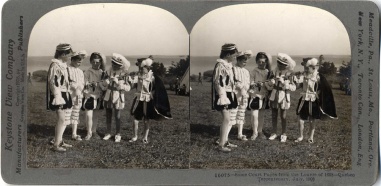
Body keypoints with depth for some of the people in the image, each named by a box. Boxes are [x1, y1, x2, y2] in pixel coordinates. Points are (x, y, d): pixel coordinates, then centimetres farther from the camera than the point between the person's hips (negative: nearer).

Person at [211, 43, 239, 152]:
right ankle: (221, 145, -5)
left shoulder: (229, 65, 11)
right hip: (223, 95, -9)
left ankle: (225, 141, 22)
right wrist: (222, 98, -21)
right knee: (226, 119, -11)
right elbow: (218, 82, -19)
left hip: (229, 94, 9)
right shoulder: (220, 65, -16)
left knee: (227, 119, 13)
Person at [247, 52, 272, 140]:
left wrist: (264, 84, -15)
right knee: (254, 115, -9)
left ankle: (260, 131, 25)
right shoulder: (253, 72, -5)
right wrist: (256, 84, -28)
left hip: (264, 96, 3)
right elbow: (251, 84, -8)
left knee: (261, 115, 12)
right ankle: (255, 132, 7)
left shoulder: (268, 72, 3)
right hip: (254, 95, -3)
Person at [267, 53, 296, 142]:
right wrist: (271, 82, -13)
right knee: (274, 116, 9)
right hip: (274, 96, 3)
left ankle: (283, 134, 17)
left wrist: (284, 82, -23)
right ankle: (274, 133, 22)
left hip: (284, 97, -3)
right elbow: (269, 86, 9)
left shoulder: (289, 74, -7)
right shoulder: (274, 72, 3)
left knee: (283, 117, 3)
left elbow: (293, 87, -13)